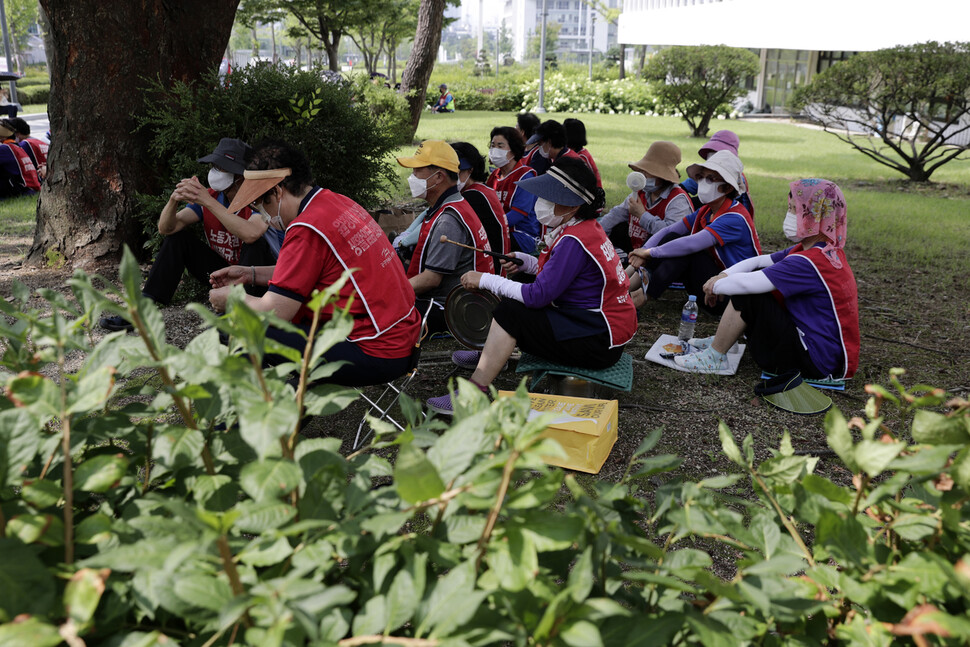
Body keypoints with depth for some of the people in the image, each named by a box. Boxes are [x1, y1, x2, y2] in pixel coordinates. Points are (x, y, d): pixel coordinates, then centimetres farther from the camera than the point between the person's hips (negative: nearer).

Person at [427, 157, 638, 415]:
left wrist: (486, 280, -15)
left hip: (599, 343, -10)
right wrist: (525, 261, 1)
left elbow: (539, 295, -24)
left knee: (510, 311, -13)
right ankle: (490, 353, 28)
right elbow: (556, 274, 16)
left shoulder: (575, 241, -23)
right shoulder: (587, 228, 7)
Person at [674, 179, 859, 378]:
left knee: (746, 295, -16)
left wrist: (716, 286, -6)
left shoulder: (808, 263, -26)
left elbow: (745, 284, -26)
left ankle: (714, 357, -1)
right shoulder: (826, 251, 6)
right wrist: (723, 275, -7)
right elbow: (760, 261, 8)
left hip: (814, 363, -10)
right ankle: (723, 339, 19)